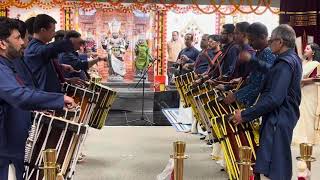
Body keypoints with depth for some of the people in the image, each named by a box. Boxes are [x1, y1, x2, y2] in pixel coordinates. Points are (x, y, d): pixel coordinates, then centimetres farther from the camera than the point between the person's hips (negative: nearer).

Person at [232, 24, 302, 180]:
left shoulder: (285, 64, -19)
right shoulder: (293, 59, 11)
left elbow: (274, 99, -26)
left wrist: (245, 115, -23)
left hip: (277, 121, -10)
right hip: (284, 118, 11)